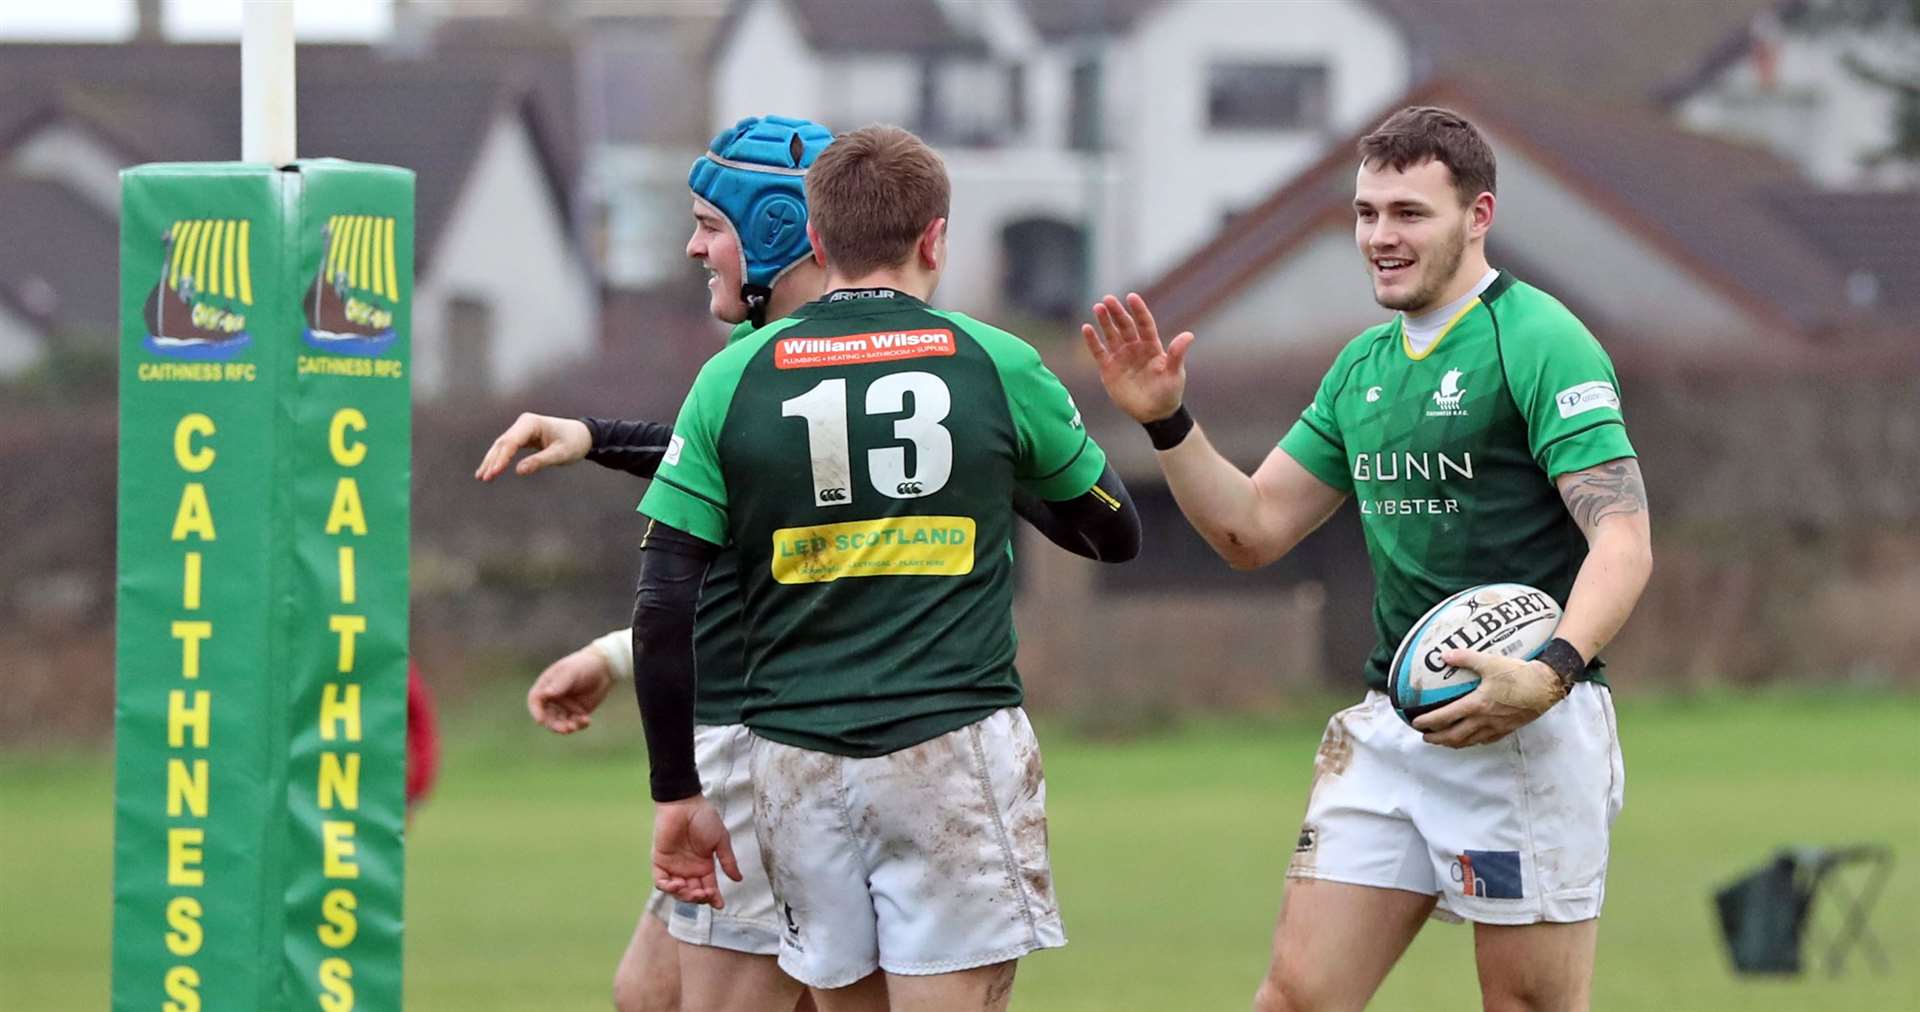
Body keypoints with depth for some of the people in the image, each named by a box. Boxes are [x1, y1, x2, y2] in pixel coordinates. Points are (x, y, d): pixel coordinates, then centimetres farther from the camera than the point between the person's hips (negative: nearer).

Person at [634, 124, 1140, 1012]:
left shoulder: (733, 379, 3)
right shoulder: (999, 368, 1)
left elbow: (661, 612, -1)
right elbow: (1117, 533, 16)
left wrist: (677, 794, 6)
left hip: (794, 763, 2)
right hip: (952, 751, -2)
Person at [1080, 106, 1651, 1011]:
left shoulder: (1539, 344, -9)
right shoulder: (1362, 368, 15)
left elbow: (1622, 540, -17)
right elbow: (1252, 529, 21)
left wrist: (1551, 673, -32)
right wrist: (1166, 422, 6)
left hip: (1527, 727, -7)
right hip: (1389, 726, 7)